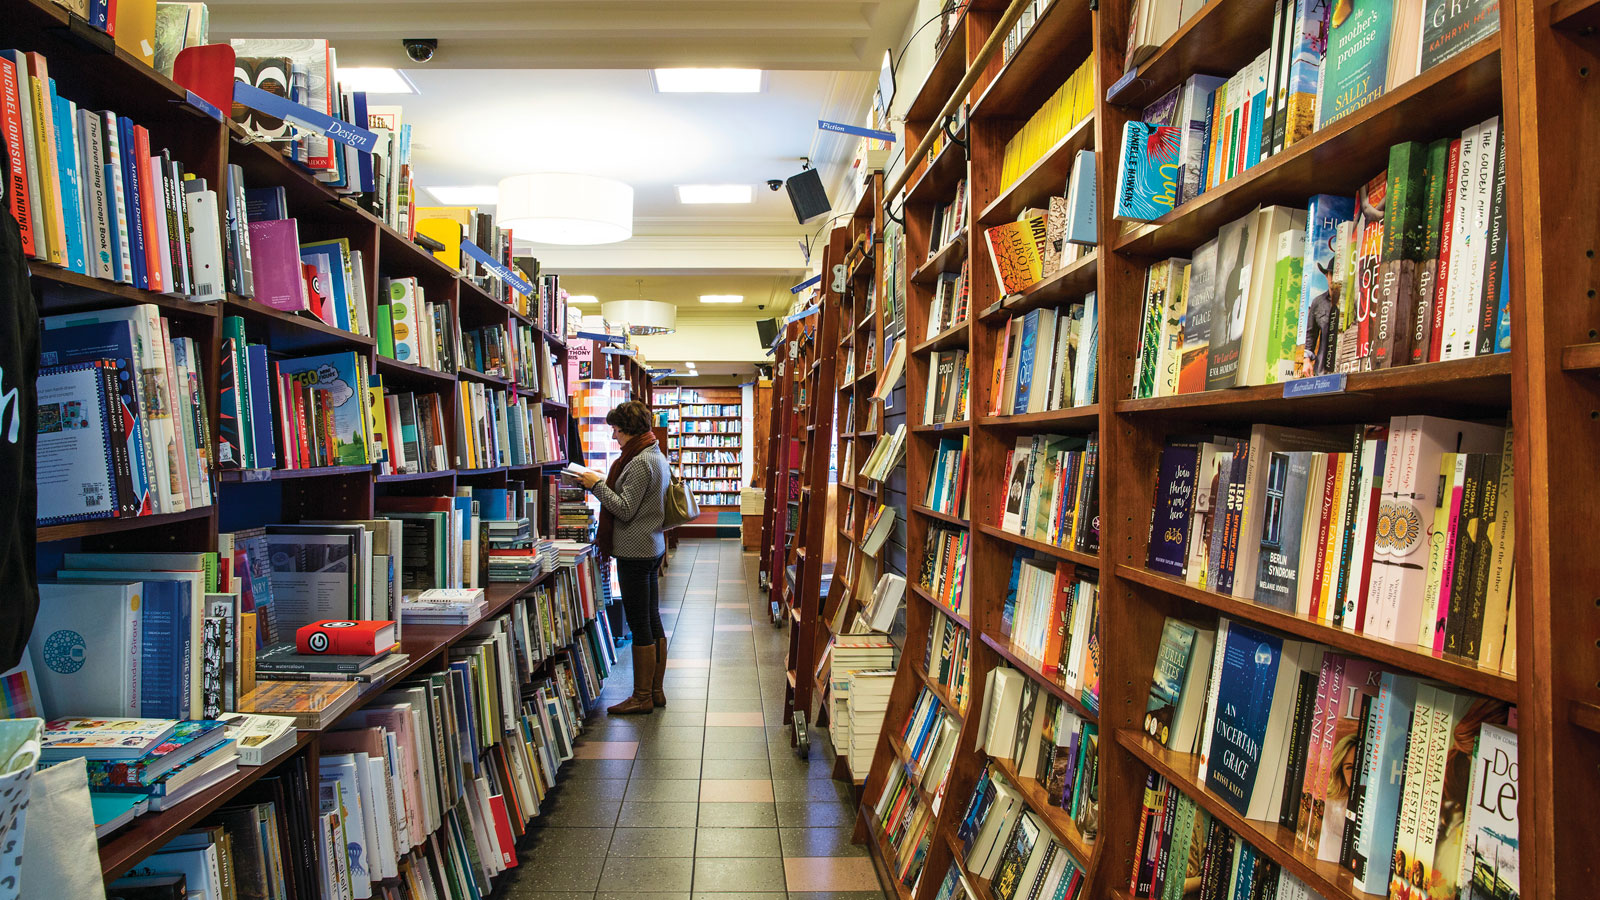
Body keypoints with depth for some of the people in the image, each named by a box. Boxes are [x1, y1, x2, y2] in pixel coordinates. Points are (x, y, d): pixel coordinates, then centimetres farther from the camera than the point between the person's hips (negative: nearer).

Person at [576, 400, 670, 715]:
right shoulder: (656, 456, 13)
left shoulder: (640, 462, -19)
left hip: (635, 553, -10)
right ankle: (656, 691, 23)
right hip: (653, 548, 10)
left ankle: (642, 698, 7)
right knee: (653, 622, 14)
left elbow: (624, 509, -21)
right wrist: (602, 484, 11)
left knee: (640, 627, -2)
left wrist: (597, 485, -11)